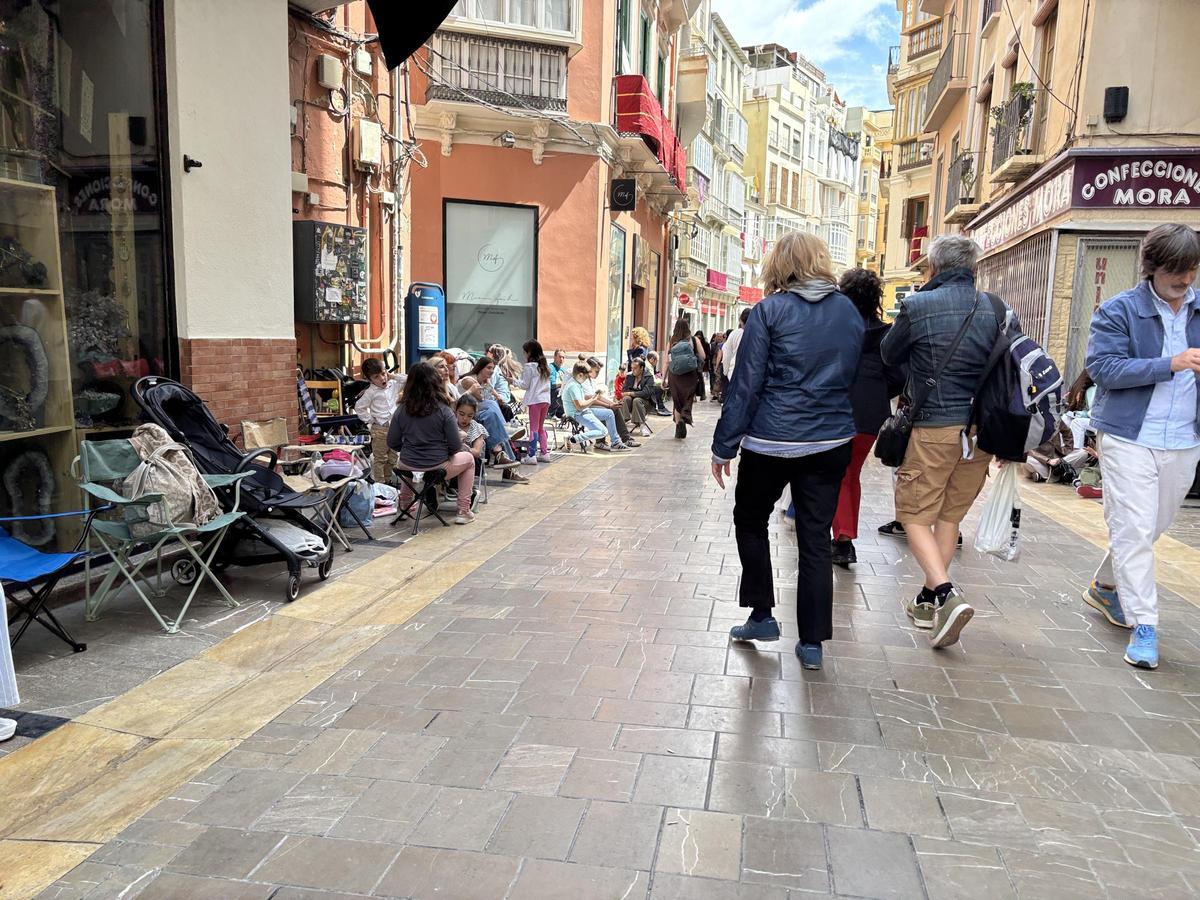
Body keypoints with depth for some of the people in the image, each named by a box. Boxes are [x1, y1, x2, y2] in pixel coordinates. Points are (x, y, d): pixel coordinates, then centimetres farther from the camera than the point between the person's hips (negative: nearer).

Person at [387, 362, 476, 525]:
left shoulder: (402, 410, -5)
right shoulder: (443, 411, -14)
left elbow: (393, 443, 1)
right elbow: (455, 446, -12)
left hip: (408, 468, 4)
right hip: (438, 468, -4)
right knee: (469, 458, 24)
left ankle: (404, 506, 42)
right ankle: (463, 512, 20)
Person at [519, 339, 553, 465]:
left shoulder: (530, 366, -8)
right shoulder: (544, 366, 14)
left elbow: (525, 385, -7)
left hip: (535, 400, -7)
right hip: (546, 399, 7)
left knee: (534, 428, -6)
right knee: (541, 427, 17)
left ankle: (532, 456, -7)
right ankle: (544, 453, 17)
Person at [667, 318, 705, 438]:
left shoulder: (672, 341, 0)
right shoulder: (694, 340, -3)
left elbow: (667, 361, -1)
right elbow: (702, 356, -5)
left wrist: (664, 378, 5)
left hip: (674, 375, 2)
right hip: (690, 375, -1)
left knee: (677, 401, 13)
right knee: (688, 399, 8)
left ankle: (678, 428, 13)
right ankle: (685, 416, -20)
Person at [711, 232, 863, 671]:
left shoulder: (770, 311, -8)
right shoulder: (850, 311, 6)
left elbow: (745, 384, -9)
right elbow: (856, 376, 11)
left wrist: (724, 447, -4)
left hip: (772, 441, -4)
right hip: (831, 442, 4)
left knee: (750, 521, 18)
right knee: (816, 538, 9)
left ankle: (762, 617, 20)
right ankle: (812, 642, 14)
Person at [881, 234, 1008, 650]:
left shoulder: (918, 306, -9)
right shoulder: (995, 308, 4)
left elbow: (890, 354, 5)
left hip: (935, 427, -5)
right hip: (981, 428, 5)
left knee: (914, 514, 5)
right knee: (949, 516, 16)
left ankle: (946, 595, -13)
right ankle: (929, 600, 25)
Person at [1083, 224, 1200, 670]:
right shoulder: (1119, 310, -5)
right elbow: (1103, 367, -16)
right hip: (1130, 437, -5)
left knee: (1153, 527, 16)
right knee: (1133, 529, -7)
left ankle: (1105, 587, 38)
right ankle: (1143, 625, 0)